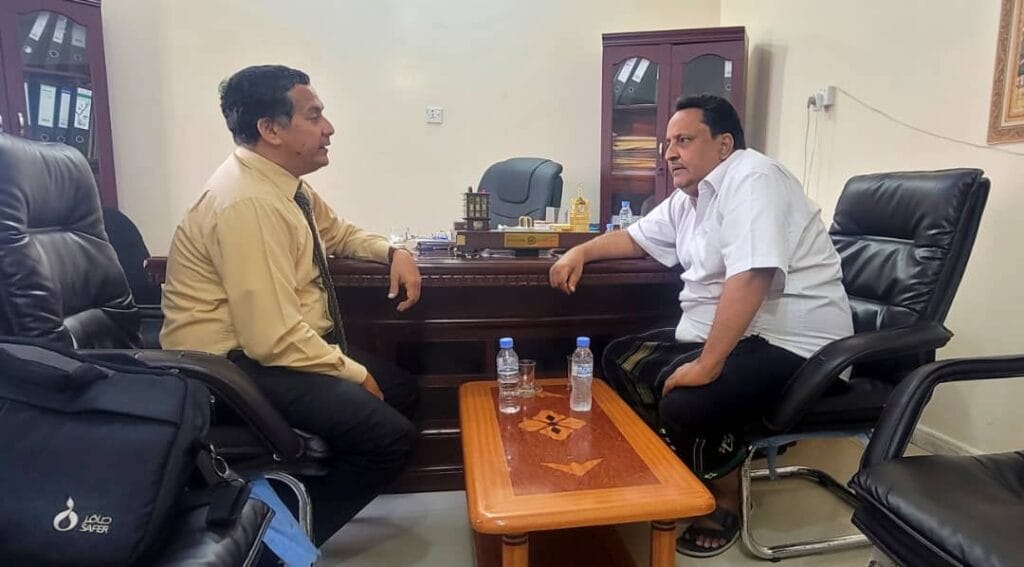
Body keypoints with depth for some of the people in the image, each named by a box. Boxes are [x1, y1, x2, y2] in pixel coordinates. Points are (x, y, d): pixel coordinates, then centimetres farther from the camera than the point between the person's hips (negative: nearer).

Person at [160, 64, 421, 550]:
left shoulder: (283, 181, 3)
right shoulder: (248, 203, -26)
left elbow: (337, 233, 23)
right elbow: (273, 339, -29)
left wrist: (393, 252, 3)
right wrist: (355, 375, -16)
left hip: (279, 344, 10)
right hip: (240, 363, -10)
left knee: (402, 391, 11)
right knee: (391, 436, -18)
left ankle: (313, 489, 19)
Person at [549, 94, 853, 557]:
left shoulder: (751, 179, -18)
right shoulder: (688, 197, 12)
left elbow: (750, 277, -30)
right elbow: (637, 237, 26)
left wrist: (707, 365, -32)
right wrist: (581, 252, 9)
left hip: (789, 342, -10)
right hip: (717, 332, 10)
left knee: (686, 402, -30)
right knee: (622, 360, 7)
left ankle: (724, 502, 0)